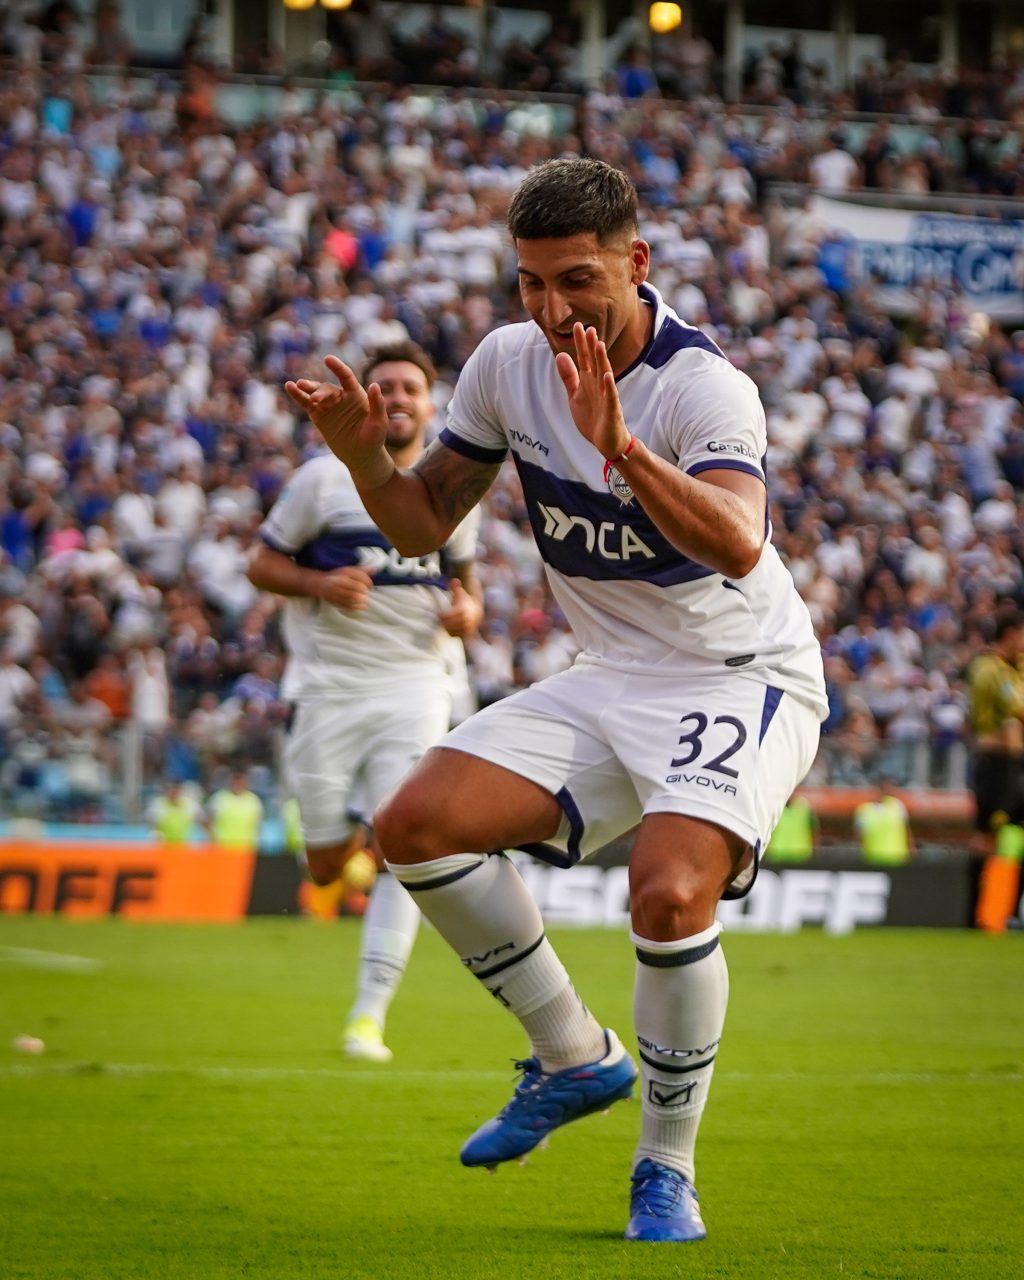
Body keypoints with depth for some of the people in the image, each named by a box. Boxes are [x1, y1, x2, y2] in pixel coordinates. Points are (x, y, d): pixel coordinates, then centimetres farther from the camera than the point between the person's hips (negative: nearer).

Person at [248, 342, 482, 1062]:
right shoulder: (324, 479, -2)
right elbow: (262, 564, 3)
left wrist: (467, 612, -2)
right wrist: (321, 584, -17)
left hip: (416, 684, 1)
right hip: (332, 685, -1)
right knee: (327, 871, 2)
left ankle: (370, 1011, -11)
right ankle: (352, 823, 40)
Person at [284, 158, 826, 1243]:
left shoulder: (704, 388, -22)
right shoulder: (507, 363, -2)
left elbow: (736, 545, -40)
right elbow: (422, 524, 8)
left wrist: (620, 447, -53)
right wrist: (363, 453, -13)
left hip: (742, 679, -7)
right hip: (611, 680, 7)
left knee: (669, 893, -30)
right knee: (416, 826, -11)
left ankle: (666, 1167, -7)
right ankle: (573, 1057, 8)